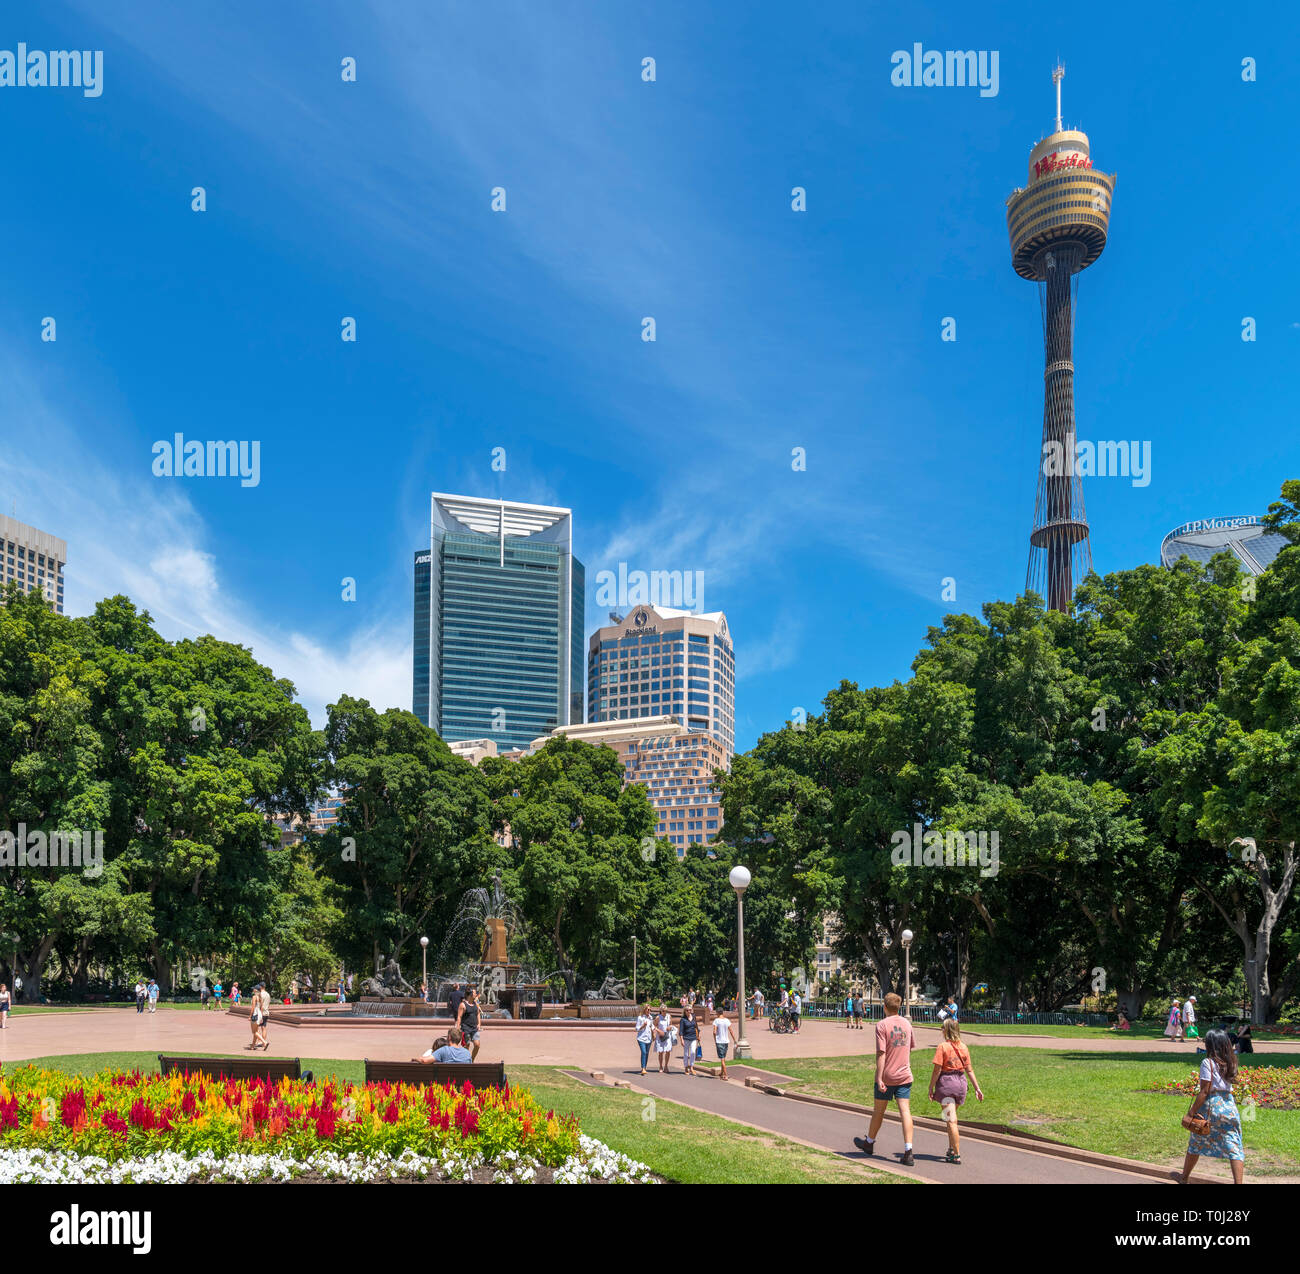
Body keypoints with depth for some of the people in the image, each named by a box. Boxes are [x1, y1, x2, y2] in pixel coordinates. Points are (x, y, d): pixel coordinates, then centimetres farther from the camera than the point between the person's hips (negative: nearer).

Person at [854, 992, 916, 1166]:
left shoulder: (882, 1025, -12)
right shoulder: (907, 1023, 6)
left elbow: (881, 1053, -17)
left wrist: (879, 1078, -16)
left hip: (887, 1075, -3)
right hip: (904, 1075, 4)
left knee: (878, 1110, 13)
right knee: (905, 1111, -3)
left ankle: (869, 1142, 33)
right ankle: (908, 1152, -13)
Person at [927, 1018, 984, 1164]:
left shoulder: (943, 1046, -12)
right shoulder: (963, 1047, 5)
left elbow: (937, 1070, -13)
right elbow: (969, 1070, 7)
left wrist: (931, 1088, -6)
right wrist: (977, 1087, 13)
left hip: (946, 1082, -6)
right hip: (961, 1082, 6)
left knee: (951, 1120, -4)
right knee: (951, 1118, 22)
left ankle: (956, 1155, -5)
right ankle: (951, 1150, 30)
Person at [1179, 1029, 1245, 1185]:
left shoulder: (1208, 1062, -13)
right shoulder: (1230, 1062, 5)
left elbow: (1204, 1091, -15)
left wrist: (1192, 1112, -12)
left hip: (1210, 1106, -4)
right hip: (1229, 1106, 4)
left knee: (1195, 1144, 13)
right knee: (1234, 1146, 0)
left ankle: (1184, 1178, 29)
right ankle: (1238, 1182, -13)